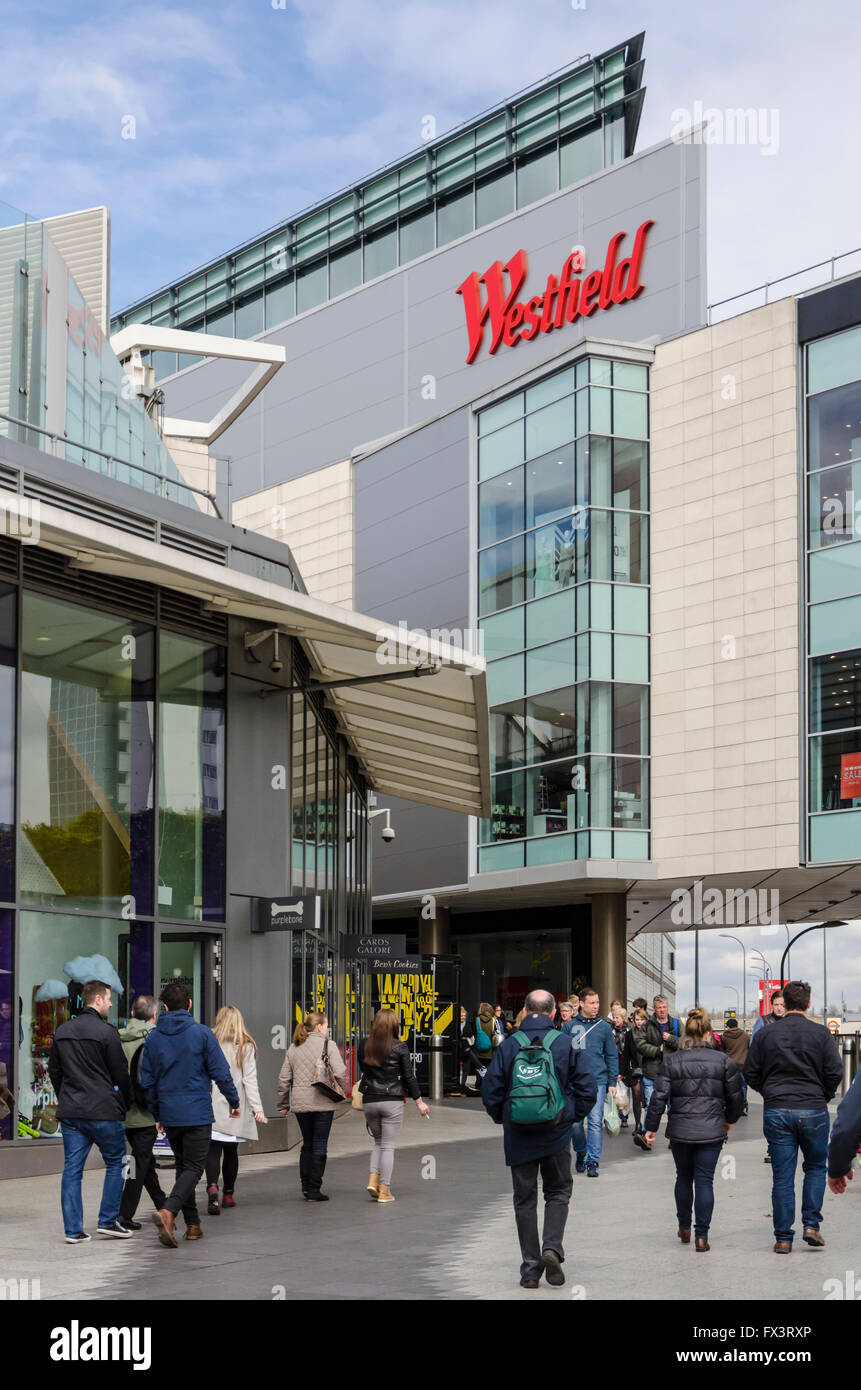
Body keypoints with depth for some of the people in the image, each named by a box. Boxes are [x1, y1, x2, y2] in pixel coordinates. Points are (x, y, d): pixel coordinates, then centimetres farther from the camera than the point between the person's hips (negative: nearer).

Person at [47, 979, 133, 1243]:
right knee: (116, 1163, 10)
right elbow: (121, 1075, -7)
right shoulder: (106, 1031, -11)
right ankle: (108, 1220, 9)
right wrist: (126, 1103, 8)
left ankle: (73, 1230, 5)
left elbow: (54, 1071, 16)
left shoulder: (62, 1031, 9)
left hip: (70, 1112, 6)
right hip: (103, 1112, -6)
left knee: (72, 1169, 6)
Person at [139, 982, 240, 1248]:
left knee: (183, 1166, 17)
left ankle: (193, 1224, 17)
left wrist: (155, 1113, 19)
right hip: (198, 1113, -4)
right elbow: (220, 1073, -6)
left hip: (169, 1115, 4)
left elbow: (147, 1081, 8)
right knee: (193, 1168, -2)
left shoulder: (153, 1038, 4)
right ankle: (168, 1211, -25)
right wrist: (234, 1101, 8)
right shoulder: (202, 1033, -7)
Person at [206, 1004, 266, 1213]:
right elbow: (250, 1080, -6)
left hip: (211, 1107, -1)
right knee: (231, 1151, 13)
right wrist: (257, 1108, -8)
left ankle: (212, 1186, -26)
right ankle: (228, 1194, 21)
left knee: (213, 1150, -4)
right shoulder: (246, 1047, -1)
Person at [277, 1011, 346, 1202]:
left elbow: (284, 1079, 10)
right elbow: (340, 1073, -15)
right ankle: (314, 1190, 2)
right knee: (320, 1145, 2)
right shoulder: (328, 1045, -6)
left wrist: (283, 1104, 18)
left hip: (300, 1103, 5)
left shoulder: (293, 1048, 9)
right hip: (323, 1102, -4)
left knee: (307, 1143, 18)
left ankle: (305, 1185, 15)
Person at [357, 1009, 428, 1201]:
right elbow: (409, 1077, -5)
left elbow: (363, 1070, 11)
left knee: (378, 1142, 20)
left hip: (369, 1100, 3)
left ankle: (373, 1179, 3)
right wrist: (419, 1101, 3)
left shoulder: (364, 1045, 0)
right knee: (388, 1146, 4)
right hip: (392, 1101, -3)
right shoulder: (400, 1048, -9)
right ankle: (384, 1191, 4)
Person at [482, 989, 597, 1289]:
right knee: (558, 1193, 16)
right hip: (556, 1134, 0)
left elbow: (490, 1092, -3)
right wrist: (573, 1115, 9)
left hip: (519, 1138, 0)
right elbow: (588, 1088, -5)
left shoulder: (508, 1046, -4)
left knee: (525, 1199, 9)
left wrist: (503, 1120, 13)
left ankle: (530, 1269, 8)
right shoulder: (568, 1044, -4)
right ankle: (552, 1248, -6)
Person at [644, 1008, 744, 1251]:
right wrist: (730, 1120, 23)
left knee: (683, 1178, 18)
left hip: (679, 1130, 1)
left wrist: (651, 1127, 5)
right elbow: (736, 1096, 5)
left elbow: (658, 1097, -5)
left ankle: (684, 1229, 28)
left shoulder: (671, 1061, -2)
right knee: (705, 1181, 2)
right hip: (711, 1131, -1)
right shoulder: (723, 1060, -1)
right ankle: (701, 1235, -2)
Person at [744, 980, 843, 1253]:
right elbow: (835, 1072, -6)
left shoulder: (764, 1035, 2)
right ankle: (811, 1224, 8)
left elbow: (751, 1074, 4)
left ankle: (783, 1238, 6)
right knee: (816, 1167, 18)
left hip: (776, 1112, 1)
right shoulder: (821, 1034, -3)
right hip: (813, 1111, -1)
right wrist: (822, 1097, 11)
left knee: (782, 1176, 5)